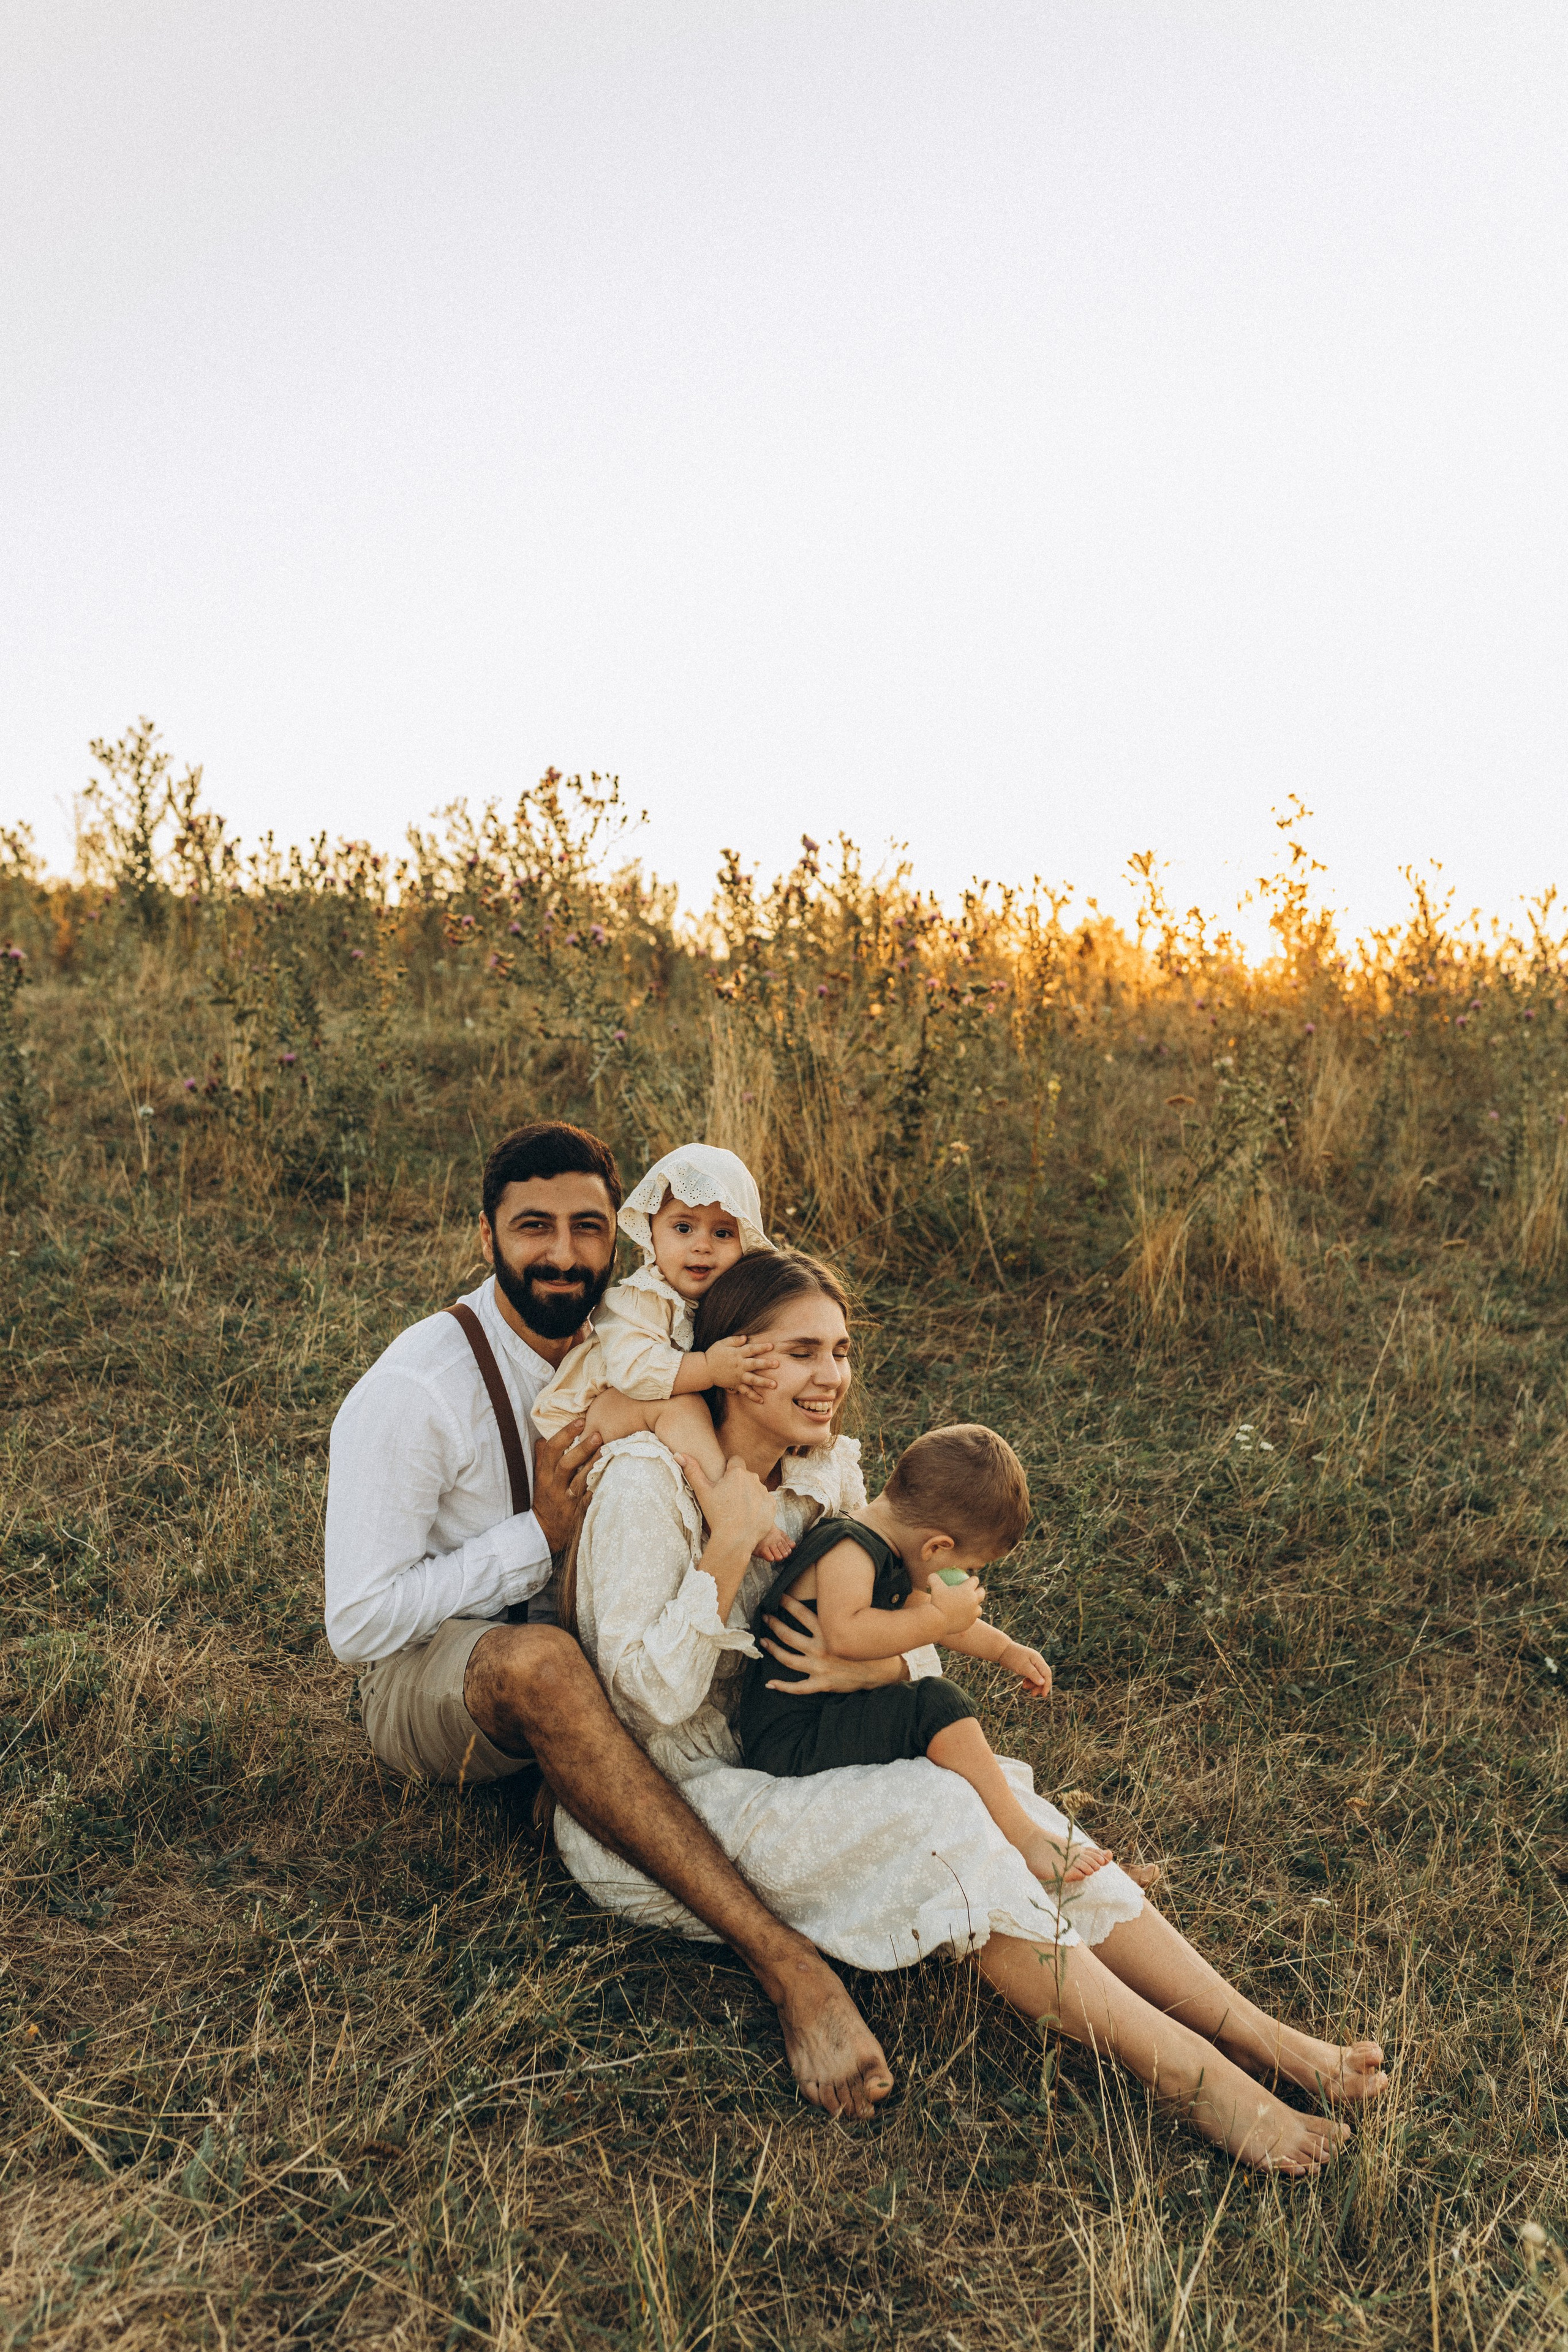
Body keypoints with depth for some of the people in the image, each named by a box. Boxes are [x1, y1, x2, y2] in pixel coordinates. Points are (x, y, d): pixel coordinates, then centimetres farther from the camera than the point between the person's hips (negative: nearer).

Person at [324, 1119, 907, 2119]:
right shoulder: (414, 1391, -19)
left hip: (590, 1646, 6)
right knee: (539, 1660, -41)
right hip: (423, 1684, -6)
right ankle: (785, 1959, -43)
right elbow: (359, 1624, -20)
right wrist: (538, 1535, -25)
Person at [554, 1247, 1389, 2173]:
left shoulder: (827, 1471, 3)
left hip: (770, 1764, 7)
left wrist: (876, 1663, -18)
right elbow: (652, 1698, -23)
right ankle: (1192, 2075, -24)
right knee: (937, 1818, -27)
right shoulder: (646, 1483, -19)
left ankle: (1259, 2035, -19)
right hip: (655, 1814, -7)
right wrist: (731, 1543, -27)